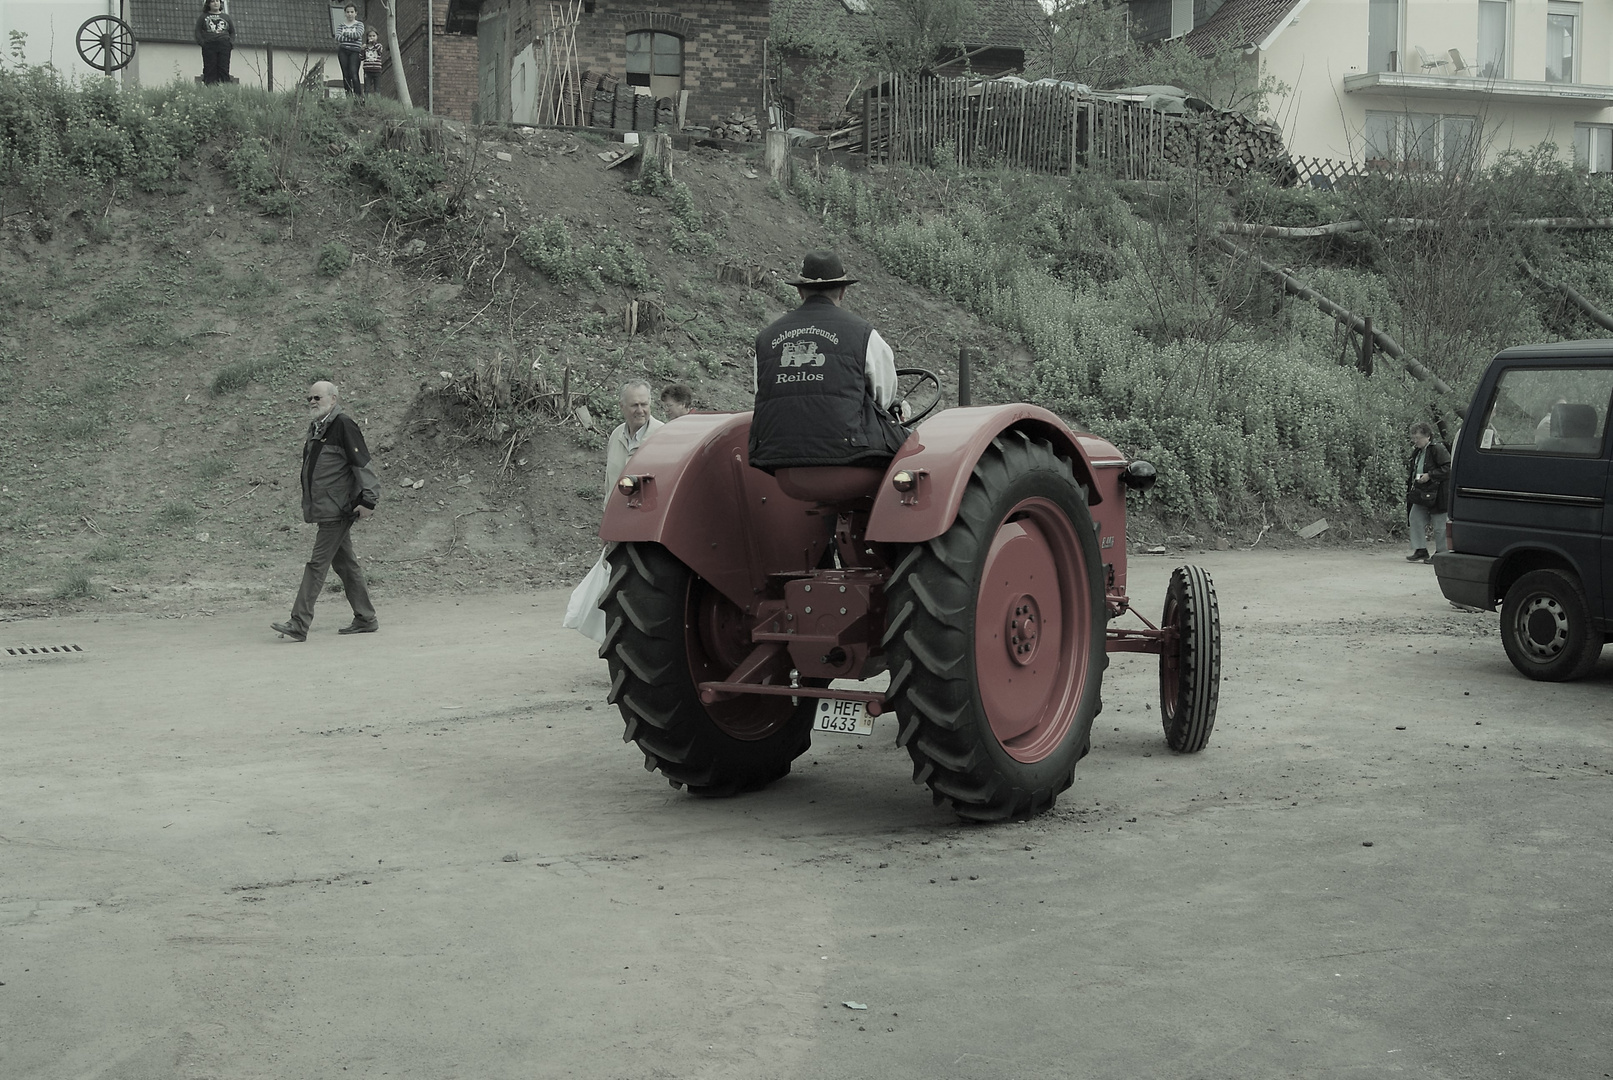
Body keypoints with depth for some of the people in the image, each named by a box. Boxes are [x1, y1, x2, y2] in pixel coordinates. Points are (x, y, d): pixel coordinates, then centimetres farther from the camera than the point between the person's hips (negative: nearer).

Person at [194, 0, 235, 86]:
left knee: (224, 69, -7)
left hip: (224, 46, 1)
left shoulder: (226, 17, 20)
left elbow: (232, 32, 19)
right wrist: (202, 43, -6)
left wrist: (231, 43, 2)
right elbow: (198, 31, 9)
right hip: (209, 46, -1)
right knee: (210, 69, -7)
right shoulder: (203, 17, 15)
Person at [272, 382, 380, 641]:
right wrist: (309, 504, 23)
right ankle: (365, 619, 21)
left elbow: (361, 463, -14)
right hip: (325, 509, 9)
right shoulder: (315, 427, 15)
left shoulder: (343, 425, -11)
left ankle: (299, 624, -11)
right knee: (345, 564, 13)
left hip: (338, 510, -9)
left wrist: (368, 500, -17)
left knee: (317, 564, -10)